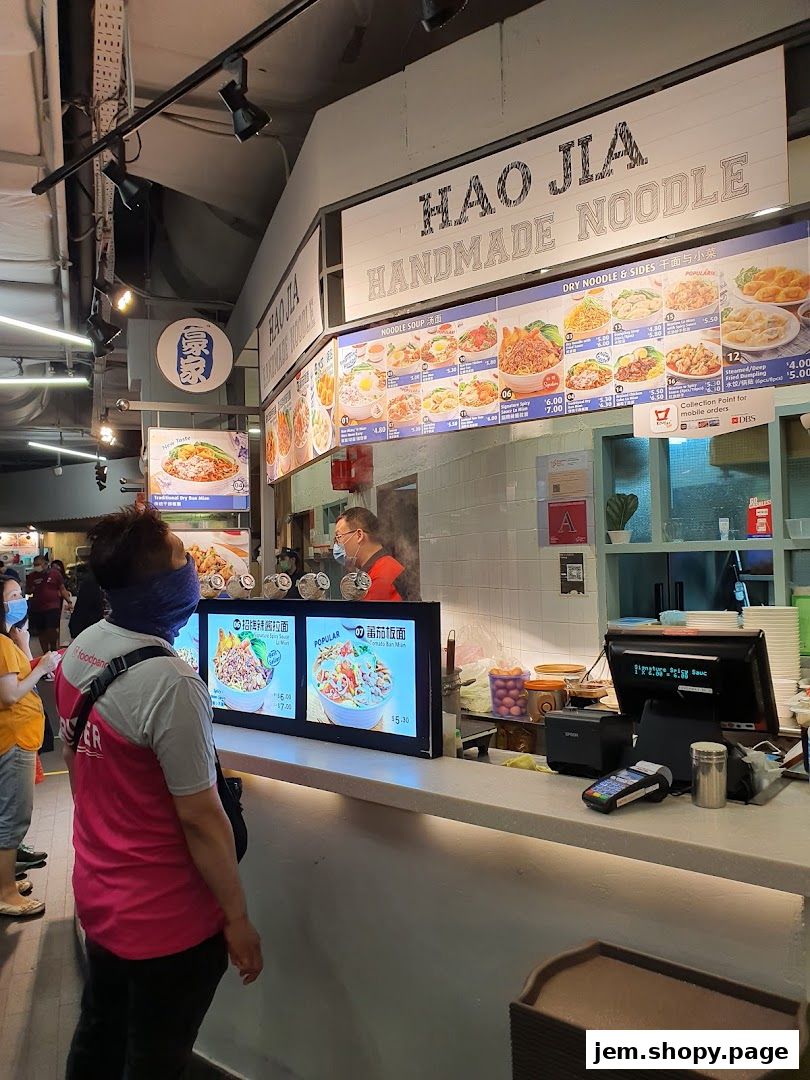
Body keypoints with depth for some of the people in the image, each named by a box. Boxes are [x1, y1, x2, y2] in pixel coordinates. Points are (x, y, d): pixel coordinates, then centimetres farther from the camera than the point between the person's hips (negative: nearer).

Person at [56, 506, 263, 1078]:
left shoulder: (78, 651, -4)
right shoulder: (171, 682, -29)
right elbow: (200, 820, -24)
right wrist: (238, 919, -12)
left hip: (97, 896, 7)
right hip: (164, 921, -7)